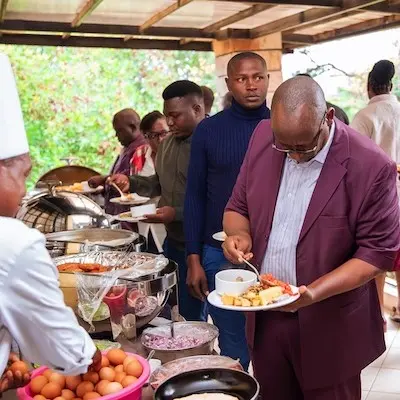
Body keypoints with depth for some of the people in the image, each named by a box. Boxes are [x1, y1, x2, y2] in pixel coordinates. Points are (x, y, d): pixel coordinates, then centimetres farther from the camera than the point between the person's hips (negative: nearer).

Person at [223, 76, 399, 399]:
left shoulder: (372, 166, -18)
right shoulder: (263, 137, -3)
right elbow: (238, 206, 8)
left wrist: (316, 291, -25)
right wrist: (240, 234, -15)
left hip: (328, 328, -4)